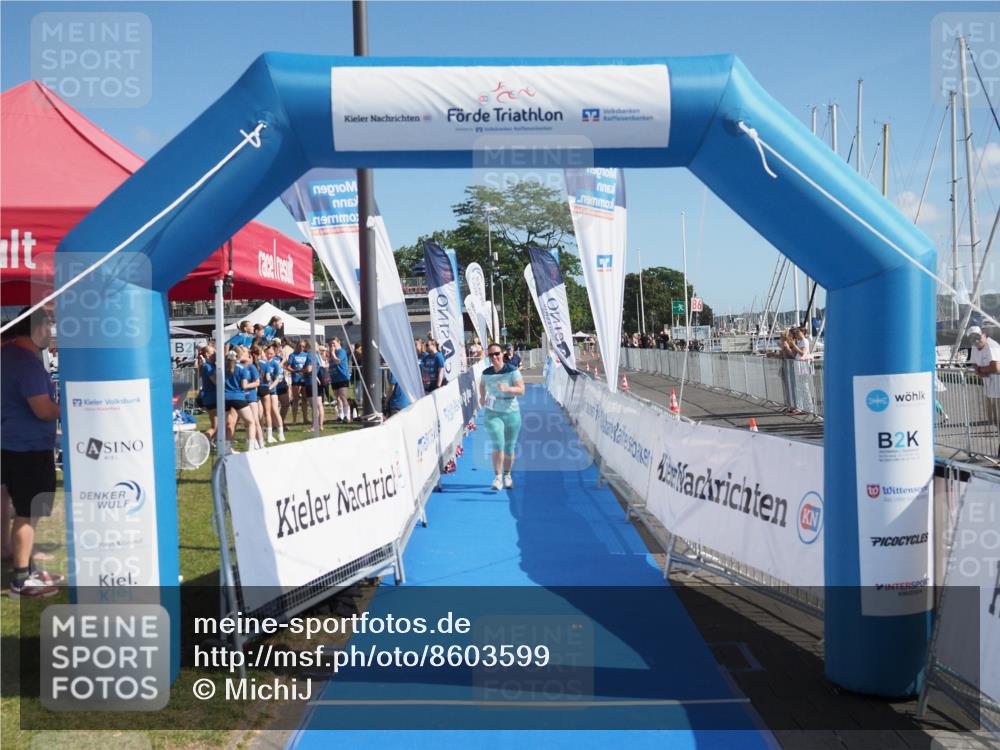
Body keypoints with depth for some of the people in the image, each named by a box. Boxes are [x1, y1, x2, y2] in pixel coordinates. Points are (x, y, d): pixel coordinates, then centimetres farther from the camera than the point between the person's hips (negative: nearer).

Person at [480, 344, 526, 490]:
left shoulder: (512, 371, -10)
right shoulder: (486, 373, 0)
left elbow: (521, 390, -17)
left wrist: (507, 389, -31)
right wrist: (482, 397, 21)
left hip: (511, 413, 0)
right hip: (492, 413, 1)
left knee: (510, 447, 10)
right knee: (498, 445, -15)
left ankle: (507, 475, 29)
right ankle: (497, 477, -10)